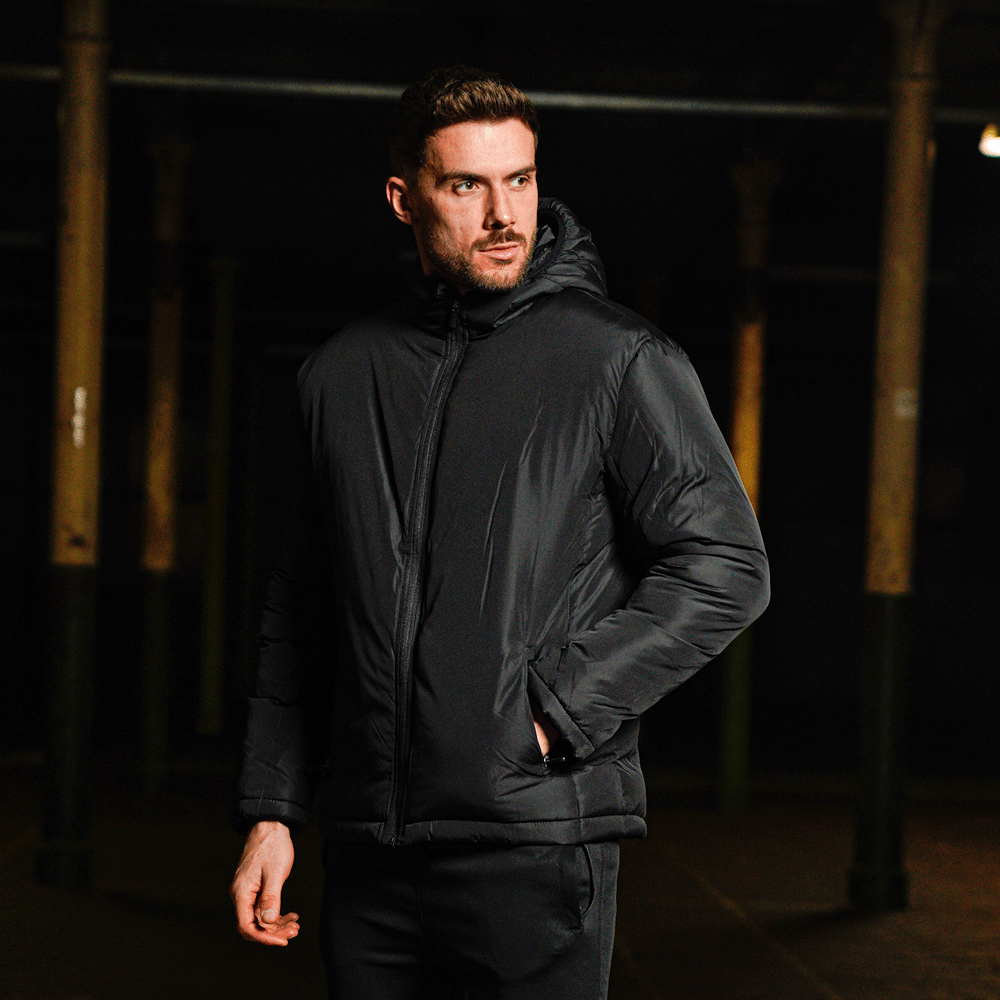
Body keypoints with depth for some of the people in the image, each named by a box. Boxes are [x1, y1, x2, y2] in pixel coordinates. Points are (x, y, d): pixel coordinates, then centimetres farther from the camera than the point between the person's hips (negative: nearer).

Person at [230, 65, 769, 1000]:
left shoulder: (619, 359, -2)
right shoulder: (342, 373, 12)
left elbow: (724, 566, -6)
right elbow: (297, 614, 16)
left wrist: (558, 703, -13)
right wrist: (270, 812, 11)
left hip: (536, 846, -4)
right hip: (365, 854, 4)